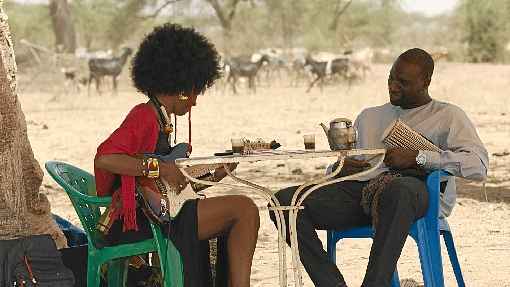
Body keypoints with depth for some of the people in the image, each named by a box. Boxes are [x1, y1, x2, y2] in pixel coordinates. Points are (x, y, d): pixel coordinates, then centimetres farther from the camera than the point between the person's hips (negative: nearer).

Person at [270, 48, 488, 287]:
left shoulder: (448, 116, 15)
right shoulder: (369, 116, 31)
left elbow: (478, 165, -2)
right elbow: (334, 168, 29)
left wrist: (416, 157, -10)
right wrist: (341, 167, 2)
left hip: (415, 188, -5)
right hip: (361, 188, 5)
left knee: (398, 190, -44)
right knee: (284, 200, -18)